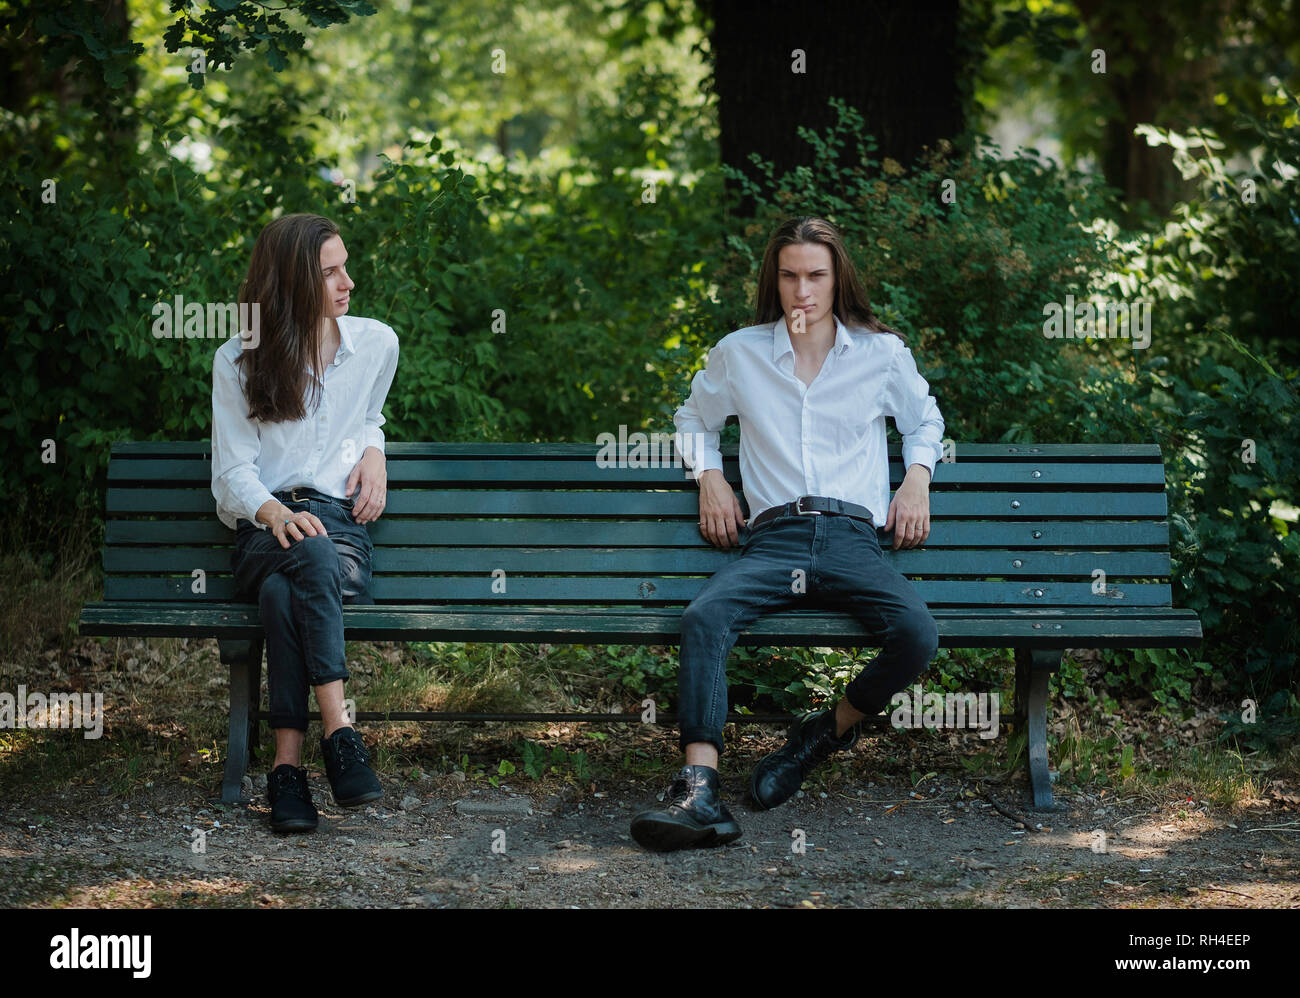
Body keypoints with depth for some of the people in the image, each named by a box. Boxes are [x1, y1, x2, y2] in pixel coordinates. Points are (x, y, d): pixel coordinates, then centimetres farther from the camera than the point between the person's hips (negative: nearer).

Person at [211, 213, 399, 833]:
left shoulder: (376, 344, 11)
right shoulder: (238, 361, 4)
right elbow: (232, 469, -2)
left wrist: (374, 453, 8)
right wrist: (276, 513, -23)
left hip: (340, 520, 1)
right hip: (263, 531, -1)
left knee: (284, 595, -36)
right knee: (313, 554, -40)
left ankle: (288, 766, -42)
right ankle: (339, 732, -46)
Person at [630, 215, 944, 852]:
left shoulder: (883, 353, 14)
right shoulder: (739, 353, 15)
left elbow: (925, 419, 32)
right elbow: (694, 418, 34)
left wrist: (918, 477, 14)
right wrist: (708, 476, 15)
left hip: (851, 537, 0)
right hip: (772, 537, 0)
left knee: (917, 636, -30)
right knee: (703, 618, -33)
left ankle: (830, 729, -3)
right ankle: (699, 790, -42)